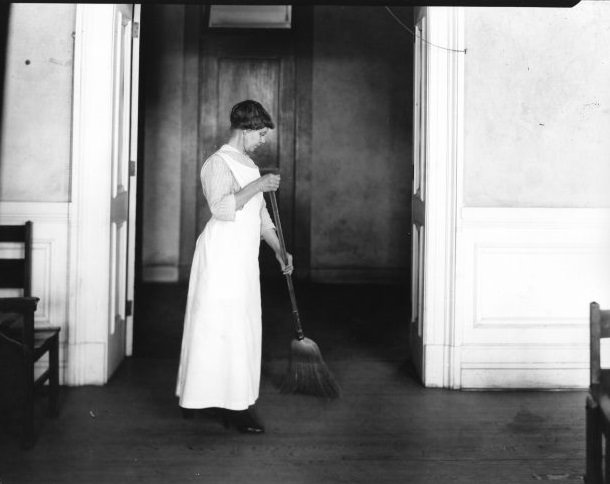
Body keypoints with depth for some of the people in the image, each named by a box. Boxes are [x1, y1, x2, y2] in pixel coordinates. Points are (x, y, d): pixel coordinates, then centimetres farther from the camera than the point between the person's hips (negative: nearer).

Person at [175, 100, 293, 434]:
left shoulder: (248, 165, 19)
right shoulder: (218, 163, -9)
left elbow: (260, 214, 23)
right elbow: (221, 207, -25)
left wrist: (279, 250, 16)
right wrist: (258, 186, -22)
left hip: (244, 259, 9)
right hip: (221, 256, -9)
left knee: (244, 328, 9)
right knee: (224, 327, -7)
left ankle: (236, 403, 16)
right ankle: (234, 406, -5)